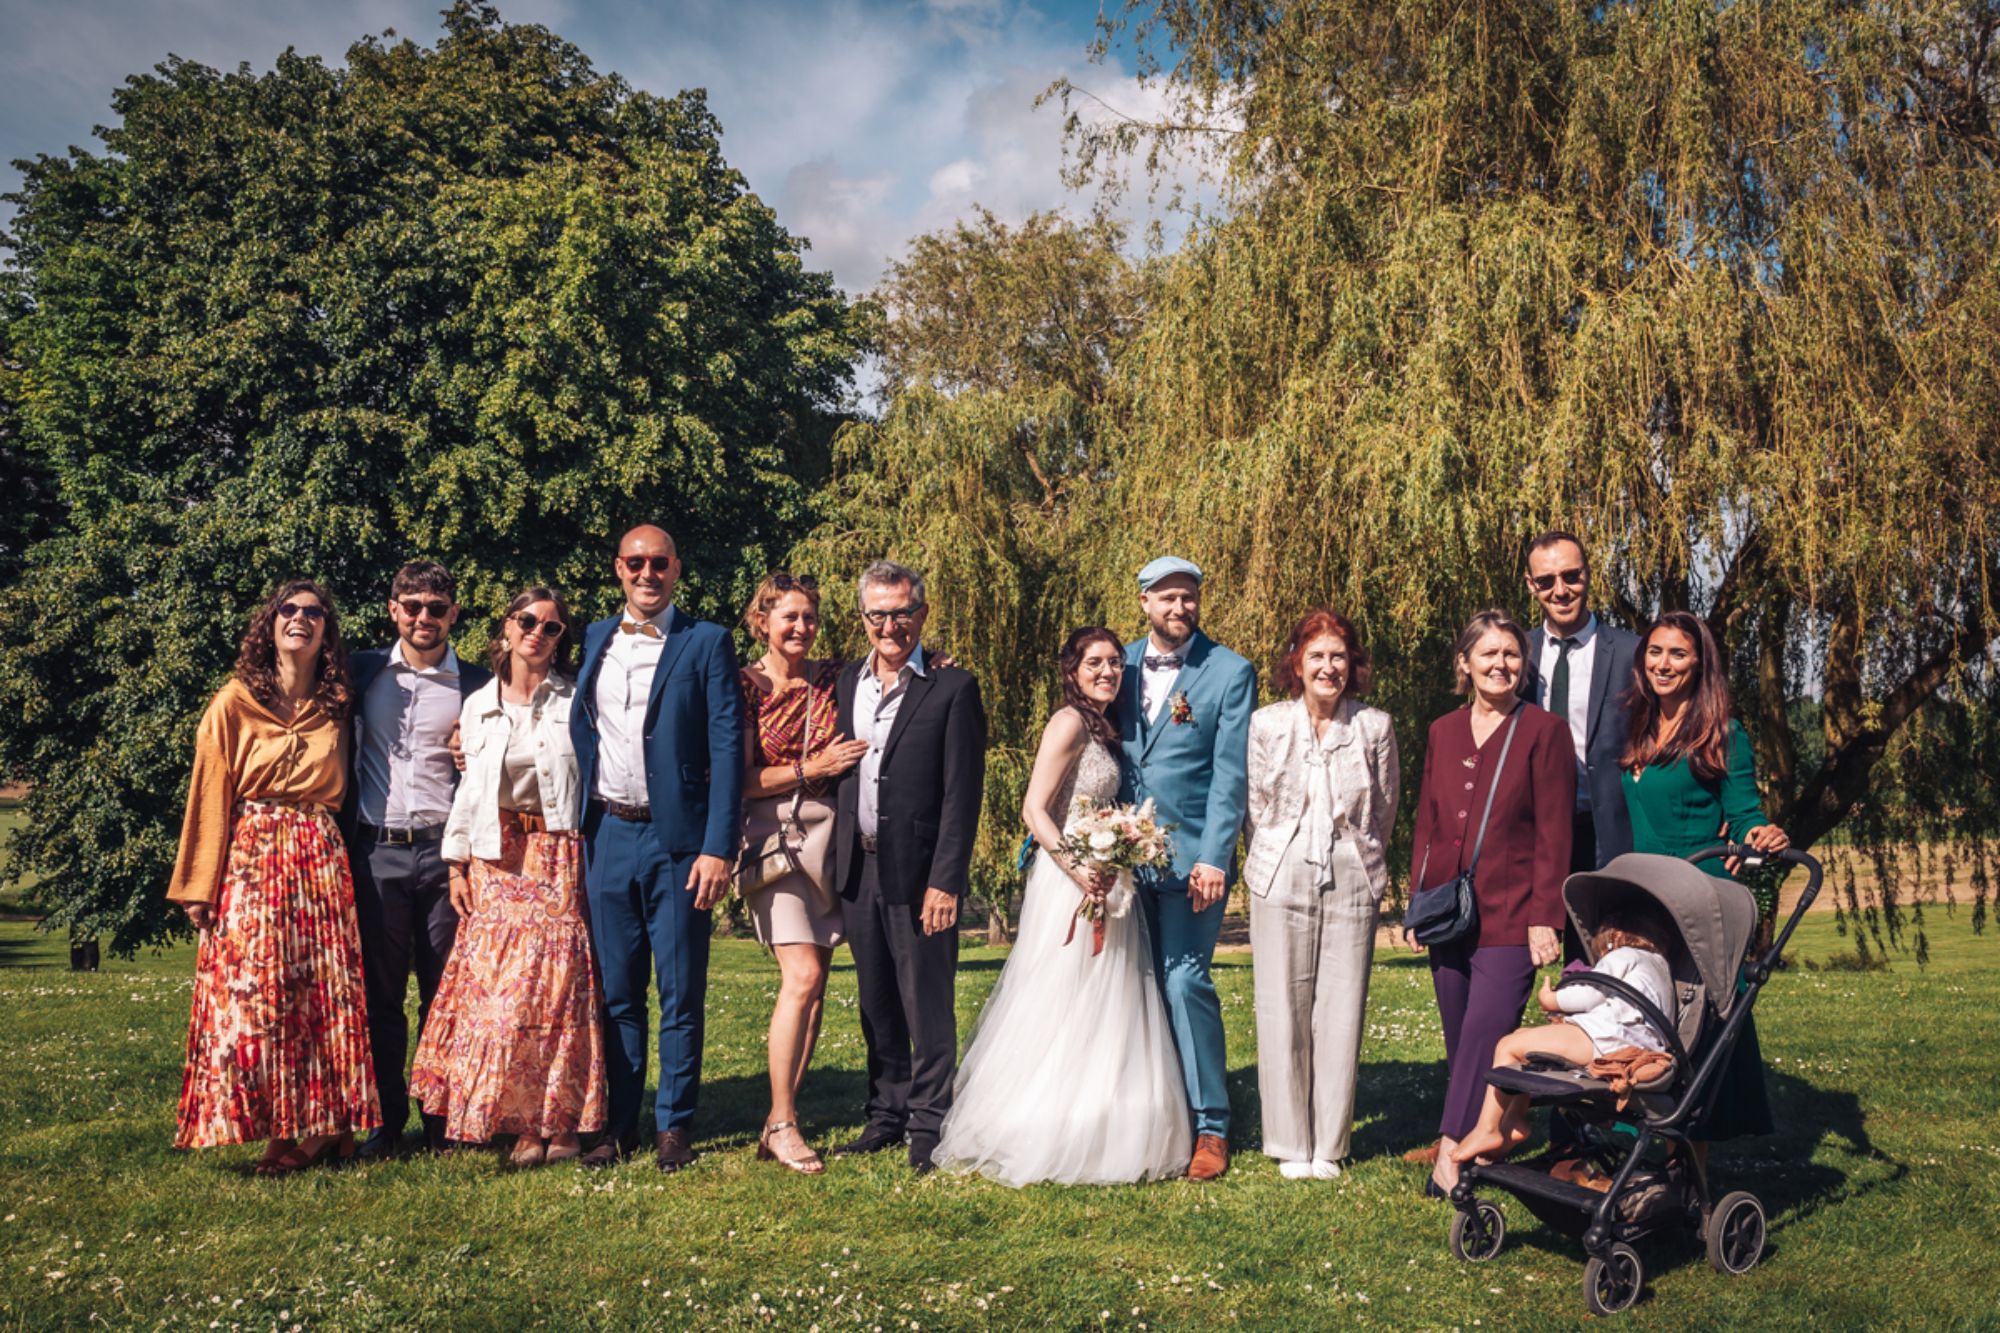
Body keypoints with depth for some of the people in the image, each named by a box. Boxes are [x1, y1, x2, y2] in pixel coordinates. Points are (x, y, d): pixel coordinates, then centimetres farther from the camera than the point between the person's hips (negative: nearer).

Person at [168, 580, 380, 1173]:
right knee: (255, 991, -4)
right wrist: (199, 886, -3)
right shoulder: (234, 703, 1)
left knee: (328, 991, 1)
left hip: (321, 857, 3)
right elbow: (209, 796, 0)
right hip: (252, 855, -2)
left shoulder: (336, 708, 11)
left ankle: (328, 1125, 10)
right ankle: (280, 1131, 4)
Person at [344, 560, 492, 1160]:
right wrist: (343, 836, 6)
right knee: (380, 992, 5)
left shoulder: (476, 686, 6)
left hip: (445, 848, -1)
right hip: (376, 850, 1)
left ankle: (442, 1119, 13)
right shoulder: (363, 671, 10)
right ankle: (387, 1121, 15)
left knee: (445, 992, 3)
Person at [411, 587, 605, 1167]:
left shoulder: (576, 700, 2)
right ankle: (521, 1122, 6)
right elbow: (468, 788, 12)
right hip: (496, 859, 2)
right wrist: (458, 863, 6)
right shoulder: (478, 705, 10)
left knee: (558, 984, -5)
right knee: (494, 986, -3)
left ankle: (562, 1122, 3)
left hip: (559, 859, -2)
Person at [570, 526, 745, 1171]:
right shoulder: (595, 638, 13)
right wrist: (578, 826, 5)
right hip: (607, 834, 4)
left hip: (677, 837, -4)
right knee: (616, 991, 11)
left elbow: (727, 749, -6)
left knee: (680, 993, 3)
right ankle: (619, 1124, 21)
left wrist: (719, 847, -14)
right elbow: (581, 733, 15)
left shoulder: (707, 643, -1)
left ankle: (675, 1126, 15)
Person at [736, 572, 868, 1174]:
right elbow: (737, 780, -5)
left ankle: (780, 1122, 13)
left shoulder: (833, 679, 8)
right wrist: (813, 768, -11)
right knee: (803, 975, -14)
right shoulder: (744, 687, -2)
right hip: (772, 838, -4)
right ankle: (782, 1122, -2)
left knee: (814, 985, 4)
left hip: (828, 837, 4)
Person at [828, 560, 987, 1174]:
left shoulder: (953, 688, -6)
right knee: (877, 1004, 15)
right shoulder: (846, 682, 11)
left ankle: (928, 1125, 15)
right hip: (857, 869, 5)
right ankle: (886, 1116, 28)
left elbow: (963, 795, -10)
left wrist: (945, 881, -15)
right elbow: (835, 772, 13)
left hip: (918, 871, -5)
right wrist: (837, 863, 6)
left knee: (928, 1005, 2)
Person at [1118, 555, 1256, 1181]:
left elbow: (1231, 773, -6)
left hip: (1191, 856, -4)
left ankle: (1211, 1125, 5)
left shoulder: (1230, 672, -2)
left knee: (1185, 982, -9)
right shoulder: (1122, 664, 10)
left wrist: (1213, 858, -12)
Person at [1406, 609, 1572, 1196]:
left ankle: (1452, 1148, -8)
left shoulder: (1543, 731, -1)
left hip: (1510, 916, -5)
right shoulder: (1443, 733, 12)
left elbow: (1554, 834, -5)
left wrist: (1545, 918, -10)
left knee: (1486, 1032, -12)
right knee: (1461, 1041, 9)